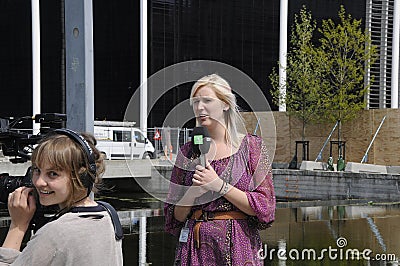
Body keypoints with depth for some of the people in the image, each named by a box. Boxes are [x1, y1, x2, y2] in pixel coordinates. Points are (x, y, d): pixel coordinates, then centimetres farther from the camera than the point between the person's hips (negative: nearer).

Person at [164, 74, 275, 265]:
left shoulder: (252, 146, -1)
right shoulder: (188, 151, 6)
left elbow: (264, 209, -8)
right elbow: (175, 217, 8)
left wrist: (219, 186, -15)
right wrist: (193, 192, -11)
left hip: (238, 248, -2)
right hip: (196, 248, 2)